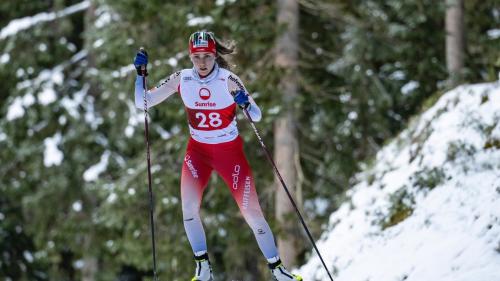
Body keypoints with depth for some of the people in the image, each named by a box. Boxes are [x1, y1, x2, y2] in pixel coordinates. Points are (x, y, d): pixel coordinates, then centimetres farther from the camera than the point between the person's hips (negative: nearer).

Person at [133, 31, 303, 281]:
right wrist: (141, 73, -19)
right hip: (198, 150, 2)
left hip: (230, 150, -2)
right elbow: (142, 103, -6)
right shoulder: (182, 79, -10)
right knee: (189, 207, -16)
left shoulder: (228, 80, -16)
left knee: (252, 212, -5)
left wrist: (246, 104, -38)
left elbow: (257, 116, -17)